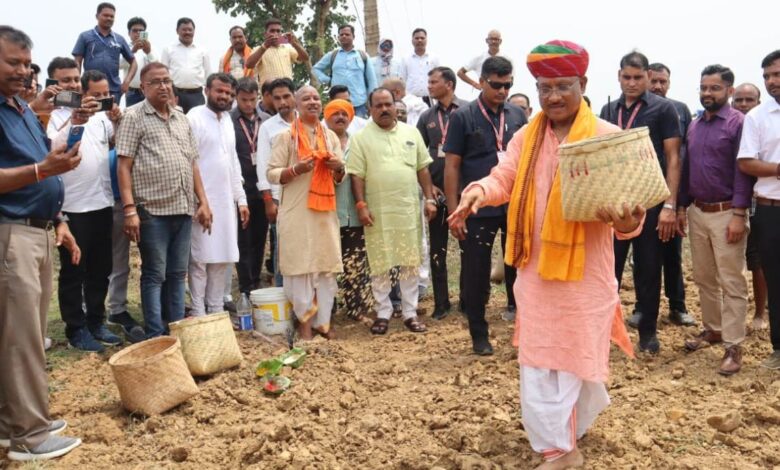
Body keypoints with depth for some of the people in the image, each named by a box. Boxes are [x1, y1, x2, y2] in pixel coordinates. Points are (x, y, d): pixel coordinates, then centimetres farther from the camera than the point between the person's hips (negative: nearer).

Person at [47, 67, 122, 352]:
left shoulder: (101, 117, 10)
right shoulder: (58, 115, -7)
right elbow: (52, 145, -23)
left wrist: (117, 123, -7)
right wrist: (75, 120, -39)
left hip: (102, 203, 6)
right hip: (73, 207, -6)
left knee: (100, 270, 13)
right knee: (73, 273, 4)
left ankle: (96, 322, 25)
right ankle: (76, 328, 12)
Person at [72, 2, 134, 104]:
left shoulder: (119, 39, 10)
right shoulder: (85, 36, 5)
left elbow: (132, 61, 16)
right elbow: (77, 62, 3)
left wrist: (127, 81, 3)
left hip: (114, 90, 2)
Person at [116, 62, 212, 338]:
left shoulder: (181, 119, 16)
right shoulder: (134, 117, -1)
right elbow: (123, 166, -7)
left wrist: (203, 202, 9)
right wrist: (129, 209, -15)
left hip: (184, 209, 5)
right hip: (152, 210, -5)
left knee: (177, 273, 11)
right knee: (155, 275, 1)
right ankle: (156, 336, 8)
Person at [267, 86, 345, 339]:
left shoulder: (330, 136, 14)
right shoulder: (286, 136, 1)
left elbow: (340, 177, 17)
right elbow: (272, 174, -3)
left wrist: (338, 168, -5)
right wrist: (296, 169, -19)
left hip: (325, 210, 4)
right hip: (296, 211, -4)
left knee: (327, 265, 4)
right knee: (300, 265, -4)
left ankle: (323, 320, 14)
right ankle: (305, 320, 7)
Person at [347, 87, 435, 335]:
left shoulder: (411, 133, 9)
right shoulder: (361, 138, 0)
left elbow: (422, 169, 10)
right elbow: (357, 175, -4)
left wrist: (429, 199, 4)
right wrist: (361, 205, -12)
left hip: (409, 209, 3)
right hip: (378, 212, -2)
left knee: (411, 262, 6)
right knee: (379, 264, 4)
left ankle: (410, 312, 16)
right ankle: (383, 313, 16)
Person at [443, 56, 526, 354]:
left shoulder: (518, 115, 7)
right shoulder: (463, 117, -3)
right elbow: (452, 165, -4)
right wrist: (453, 210, -10)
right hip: (478, 207, -3)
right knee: (476, 272, 5)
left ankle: (518, 310, 30)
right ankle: (479, 333, 20)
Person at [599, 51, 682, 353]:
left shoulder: (663, 109, -3)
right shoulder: (608, 111, 10)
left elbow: (673, 158, -6)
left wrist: (669, 205, -13)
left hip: (650, 201, -3)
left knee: (648, 269, 7)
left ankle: (648, 331, 20)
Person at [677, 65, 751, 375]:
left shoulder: (739, 123, -8)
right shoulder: (694, 126, 12)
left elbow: (743, 171, -13)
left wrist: (739, 214, -18)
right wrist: (681, 207, 11)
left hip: (727, 213, -6)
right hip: (697, 211, 7)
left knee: (731, 282, -3)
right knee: (703, 277, 15)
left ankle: (733, 346, 2)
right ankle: (712, 329, 29)